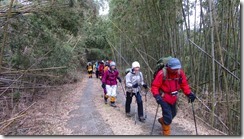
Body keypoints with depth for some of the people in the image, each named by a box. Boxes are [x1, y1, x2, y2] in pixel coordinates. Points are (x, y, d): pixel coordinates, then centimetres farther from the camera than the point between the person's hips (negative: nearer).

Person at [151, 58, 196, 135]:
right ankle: (166, 133, 17)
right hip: (164, 98, -6)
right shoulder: (162, 73, -25)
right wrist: (157, 96, -34)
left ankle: (162, 120, 54)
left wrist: (189, 93, -12)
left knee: (173, 114, 24)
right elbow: (154, 86, -21)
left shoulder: (180, 72, -9)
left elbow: (184, 84, 1)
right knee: (168, 117, -6)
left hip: (173, 98, 6)